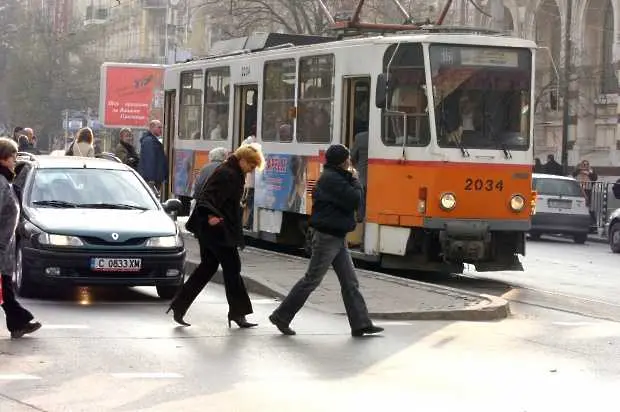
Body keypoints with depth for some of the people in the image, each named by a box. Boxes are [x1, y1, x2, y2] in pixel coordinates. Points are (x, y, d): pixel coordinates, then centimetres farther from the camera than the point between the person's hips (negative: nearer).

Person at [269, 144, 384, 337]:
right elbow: (354, 200, -23)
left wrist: (351, 179, 1)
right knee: (311, 280, -3)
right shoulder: (332, 179, -18)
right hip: (327, 237, -10)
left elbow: (349, 201, 15)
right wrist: (354, 179, -7)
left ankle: (360, 324, 8)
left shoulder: (334, 177, 14)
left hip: (337, 237, 10)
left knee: (350, 282, 7)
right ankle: (281, 316, 7)